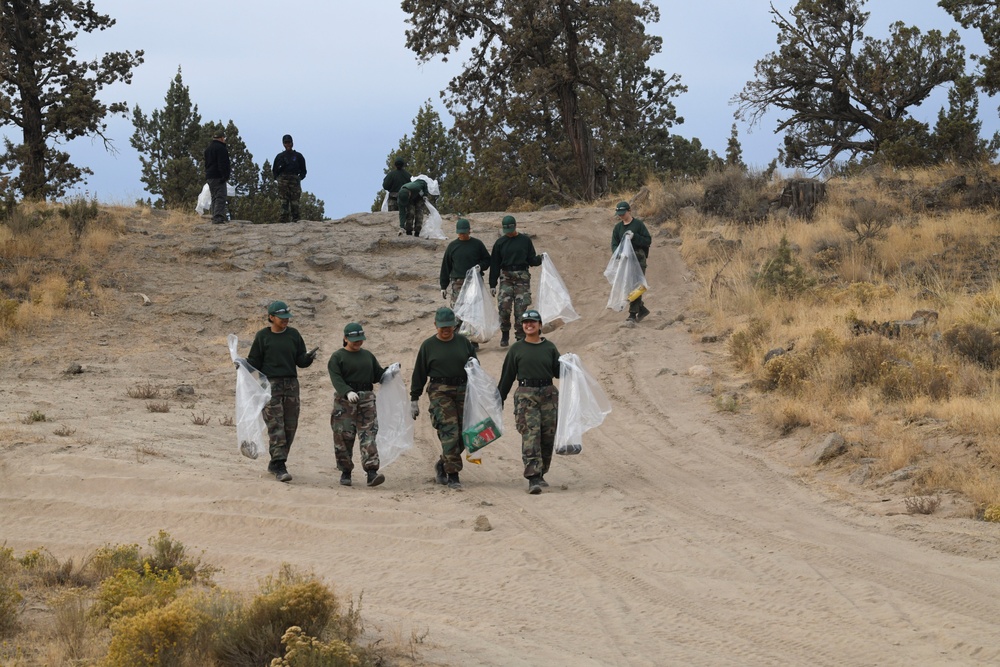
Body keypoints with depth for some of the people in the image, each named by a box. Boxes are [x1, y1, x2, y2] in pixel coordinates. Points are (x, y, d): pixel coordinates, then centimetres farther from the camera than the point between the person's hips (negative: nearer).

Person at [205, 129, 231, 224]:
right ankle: (218, 218, -23)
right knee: (220, 198, -13)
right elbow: (222, 164, -18)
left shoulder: (208, 149, 21)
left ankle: (214, 218, 13)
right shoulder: (221, 148, -11)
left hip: (209, 176, 9)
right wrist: (225, 176, -17)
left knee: (214, 197, 14)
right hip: (218, 177, -9)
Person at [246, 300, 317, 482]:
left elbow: (301, 361, 9)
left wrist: (308, 358, -12)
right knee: (275, 426, -11)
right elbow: (254, 361, 6)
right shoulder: (262, 336, 2)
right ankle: (279, 467, -16)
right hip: (270, 384, -4)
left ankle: (275, 463, 16)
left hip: (291, 384, 4)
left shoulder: (293, 335, 10)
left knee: (290, 426, 4)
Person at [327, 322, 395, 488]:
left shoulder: (368, 356, 18)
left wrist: (389, 371, 0)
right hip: (344, 400, -3)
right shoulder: (337, 357, 1)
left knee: (368, 435, -9)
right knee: (343, 437, 0)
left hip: (366, 399, 3)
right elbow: (336, 379, -12)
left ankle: (372, 472, -18)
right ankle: (345, 472, 12)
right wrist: (348, 392, -29)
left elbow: (378, 375, 20)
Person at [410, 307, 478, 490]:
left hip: (463, 391, 3)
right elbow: (419, 374, 8)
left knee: (463, 435, 1)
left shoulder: (463, 342, 12)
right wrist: (414, 400, 5)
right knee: (449, 433, -14)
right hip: (440, 392, -3)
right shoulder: (428, 346, 5)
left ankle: (442, 465, 23)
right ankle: (452, 475, -12)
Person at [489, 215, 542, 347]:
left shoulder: (525, 241, 8)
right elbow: (494, 265, 10)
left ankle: (520, 337, 5)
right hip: (506, 278, 0)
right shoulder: (500, 243, 9)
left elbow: (531, 260, 9)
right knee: (504, 306, -14)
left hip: (522, 278, 0)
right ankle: (505, 334, 6)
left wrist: (539, 259, -14)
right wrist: (492, 284, 6)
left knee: (520, 308, -3)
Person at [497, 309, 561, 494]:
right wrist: (499, 399, 10)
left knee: (548, 436, 4)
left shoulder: (549, 347, 11)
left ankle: (540, 474, 20)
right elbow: (507, 375, 10)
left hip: (548, 395, 3)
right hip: (526, 396, -3)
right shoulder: (516, 349, 7)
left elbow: (558, 372, 13)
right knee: (530, 437, -12)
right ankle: (533, 479, -19)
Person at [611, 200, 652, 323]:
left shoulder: (638, 224, -4)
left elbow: (648, 241, -5)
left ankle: (633, 314, -8)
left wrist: (634, 237, -19)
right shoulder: (618, 228, 11)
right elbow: (614, 245, 8)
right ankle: (641, 309, 24)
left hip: (638, 259, -6)